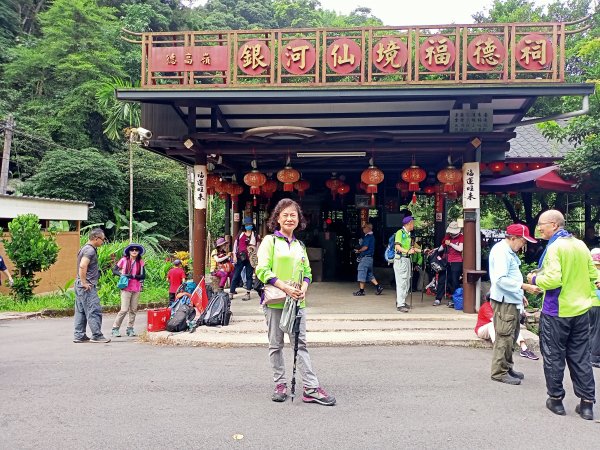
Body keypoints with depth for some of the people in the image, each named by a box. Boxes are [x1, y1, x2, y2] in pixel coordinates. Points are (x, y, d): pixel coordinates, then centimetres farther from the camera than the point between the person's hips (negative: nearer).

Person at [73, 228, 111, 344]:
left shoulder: (86, 248, 17)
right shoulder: (90, 250, -15)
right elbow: (82, 266, -27)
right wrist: (84, 282, -21)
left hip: (80, 285, 11)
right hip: (87, 286, -11)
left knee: (81, 311, 13)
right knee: (94, 311, -6)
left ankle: (79, 336, 18)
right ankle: (97, 336, -2)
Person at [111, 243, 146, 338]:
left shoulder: (140, 262, 5)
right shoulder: (124, 260, 0)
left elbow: (143, 275, 0)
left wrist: (133, 276, -14)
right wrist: (123, 275, -12)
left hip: (136, 289, 3)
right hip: (126, 288, -3)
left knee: (133, 310, 6)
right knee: (124, 309, -9)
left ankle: (130, 329, 17)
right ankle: (115, 328, 4)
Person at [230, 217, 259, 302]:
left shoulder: (255, 236, 5)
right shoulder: (240, 234, 8)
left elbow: (257, 247, 7)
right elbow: (235, 245, 9)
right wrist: (234, 256, 2)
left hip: (250, 259, -1)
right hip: (240, 258, 1)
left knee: (249, 276, 4)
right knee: (235, 275, 3)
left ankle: (248, 294, 9)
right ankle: (231, 293, 8)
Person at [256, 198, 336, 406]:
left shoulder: (300, 245, 15)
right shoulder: (270, 241, -2)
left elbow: (307, 271, 17)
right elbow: (262, 270, -10)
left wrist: (304, 288, -5)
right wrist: (285, 287, -18)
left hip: (297, 302, 4)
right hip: (275, 301, -4)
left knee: (301, 344, 3)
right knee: (276, 345, 7)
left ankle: (311, 389, 4)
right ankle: (280, 384, 21)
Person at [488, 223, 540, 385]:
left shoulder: (509, 251, 18)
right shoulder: (501, 251, -16)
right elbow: (501, 279, -25)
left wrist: (519, 294, 19)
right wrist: (524, 286, -25)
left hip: (512, 301, 11)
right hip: (504, 301, -11)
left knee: (511, 336, 17)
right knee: (505, 336, -6)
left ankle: (507, 367, 27)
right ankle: (499, 372, 2)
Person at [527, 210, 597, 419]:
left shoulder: (555, 247, -16)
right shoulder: (581, 245, 7)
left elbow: (553, 279, -25)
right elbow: (593, 276, 11)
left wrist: (535, 279, -7)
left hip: (556, 311, -7)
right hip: (581, 311, 7)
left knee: (553, 357, 8)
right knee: (581, 358, 13)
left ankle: (556, 399, 17)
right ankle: (587, 403, 16)